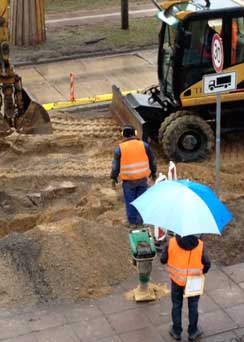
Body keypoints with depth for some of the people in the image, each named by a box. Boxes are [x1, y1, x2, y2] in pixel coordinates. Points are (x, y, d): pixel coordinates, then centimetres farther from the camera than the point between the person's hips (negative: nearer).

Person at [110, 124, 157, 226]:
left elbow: (115, 164, -2)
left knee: (130, 200, 11)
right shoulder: (144, 145, -1)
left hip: (128, 180, -2)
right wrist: (153, 172, 21)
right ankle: (141, 220, 20)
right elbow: (152, 160, 8)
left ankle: (132, 220, 19)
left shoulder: (120, 148, -7)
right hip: (142, 178, 2)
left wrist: (114, 177, 10)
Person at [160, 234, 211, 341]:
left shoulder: (171, 243, -23)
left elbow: (163, 259, -11)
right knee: (193, 306, 20)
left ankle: (176, 331, 34)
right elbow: (207, 264, -13)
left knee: (176, 305, 21)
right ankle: (192, 332, 34)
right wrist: (201, 272, 9)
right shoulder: (199, 245, -23)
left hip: (177, 279, 1)